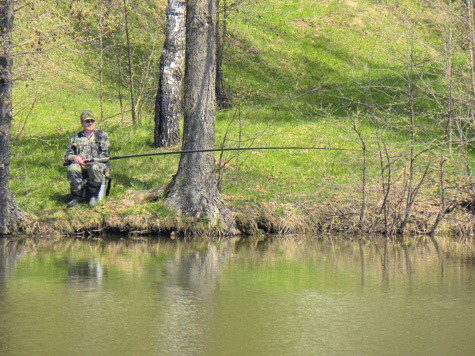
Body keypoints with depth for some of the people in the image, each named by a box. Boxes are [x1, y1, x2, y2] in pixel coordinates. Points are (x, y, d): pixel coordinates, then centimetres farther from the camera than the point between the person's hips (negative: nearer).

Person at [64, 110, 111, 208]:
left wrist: (92, 161, -14)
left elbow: (105, 154, 2)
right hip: (80, 166, 2)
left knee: (95, 167, -39)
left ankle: (94, 196, -23)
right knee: (73, 168, -33)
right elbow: (67, 156, 16)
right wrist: (75, 158, -8)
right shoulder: (76, 138, 22)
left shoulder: (102, 135, 14)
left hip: (99, 164, -2)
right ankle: (77, 196, -20)